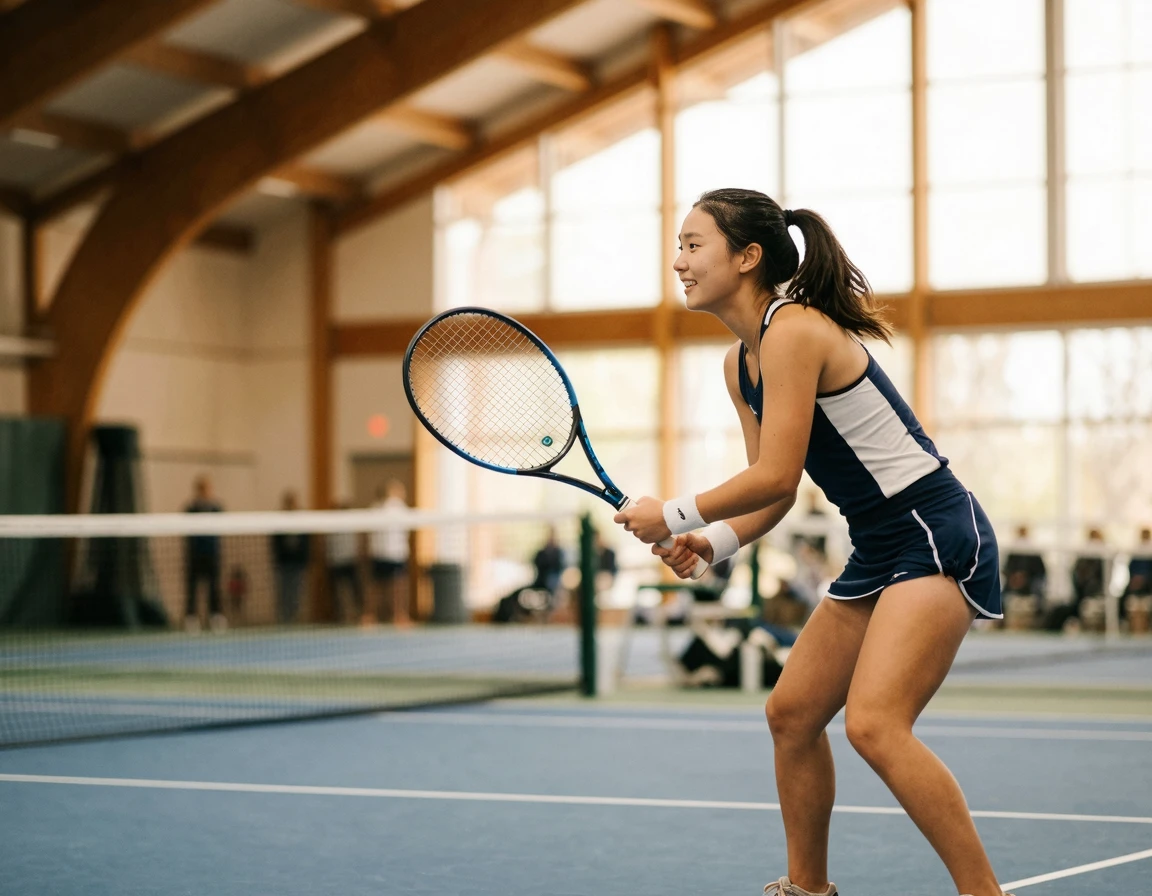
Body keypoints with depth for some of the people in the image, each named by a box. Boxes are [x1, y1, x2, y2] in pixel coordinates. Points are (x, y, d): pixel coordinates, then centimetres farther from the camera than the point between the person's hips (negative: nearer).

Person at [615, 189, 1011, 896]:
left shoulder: (795, 331, -18)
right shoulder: (740, 364, 11)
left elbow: (776, 476, -21)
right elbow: (777, 493, 15)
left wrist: (672, 516, -11)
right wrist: (712, 543, -2)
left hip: (937, 537, -10)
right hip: (881, 551, 10)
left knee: (874, 724, -22)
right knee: (791, 713, 14)